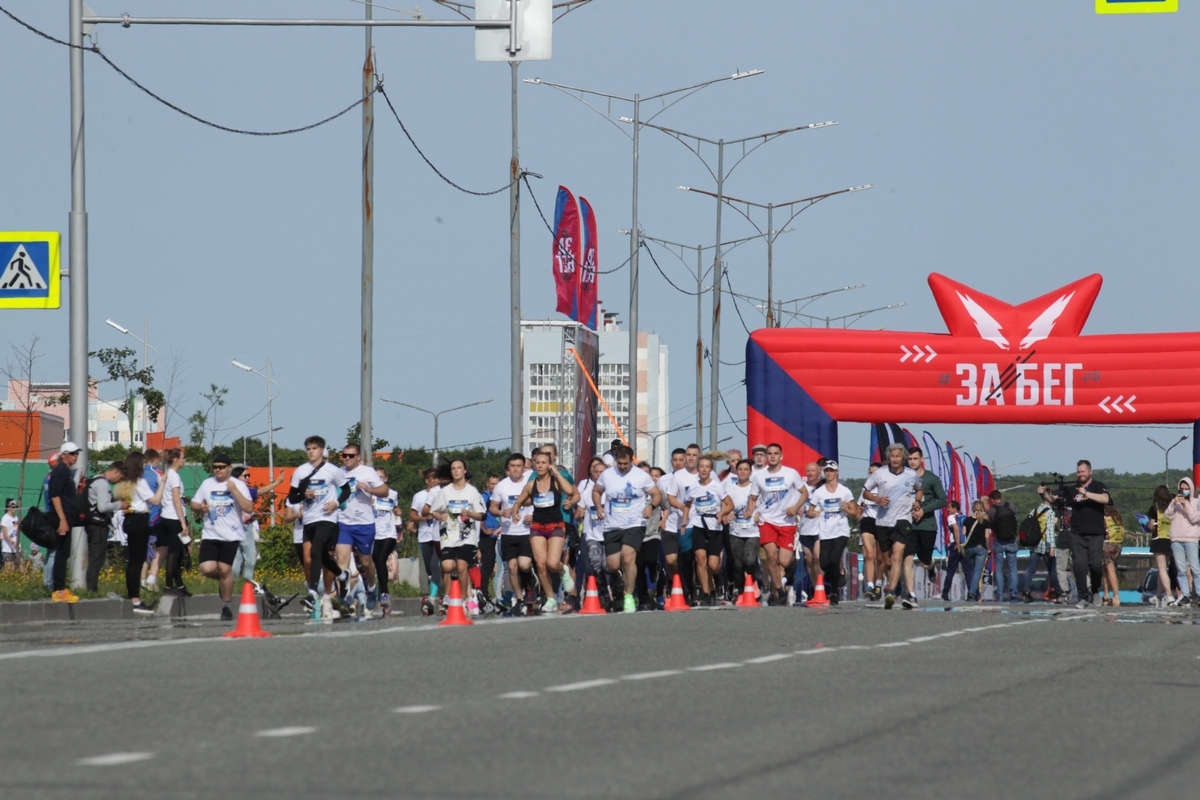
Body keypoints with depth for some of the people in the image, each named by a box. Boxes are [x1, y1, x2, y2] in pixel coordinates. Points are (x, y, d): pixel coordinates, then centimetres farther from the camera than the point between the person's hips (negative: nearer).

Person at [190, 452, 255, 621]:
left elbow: (249, 508, -13)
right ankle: (224, 582, 23)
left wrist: (234, 490, -19)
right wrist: (201, 507, -6)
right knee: (207, 569, -12)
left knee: (224, 569, -5)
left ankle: (226, 606, 11)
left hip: (231, 536, -3)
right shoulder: (207, 484, 9)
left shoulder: (239, 484, -2)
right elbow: (194, 504, 16)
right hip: (210, 535, 3)